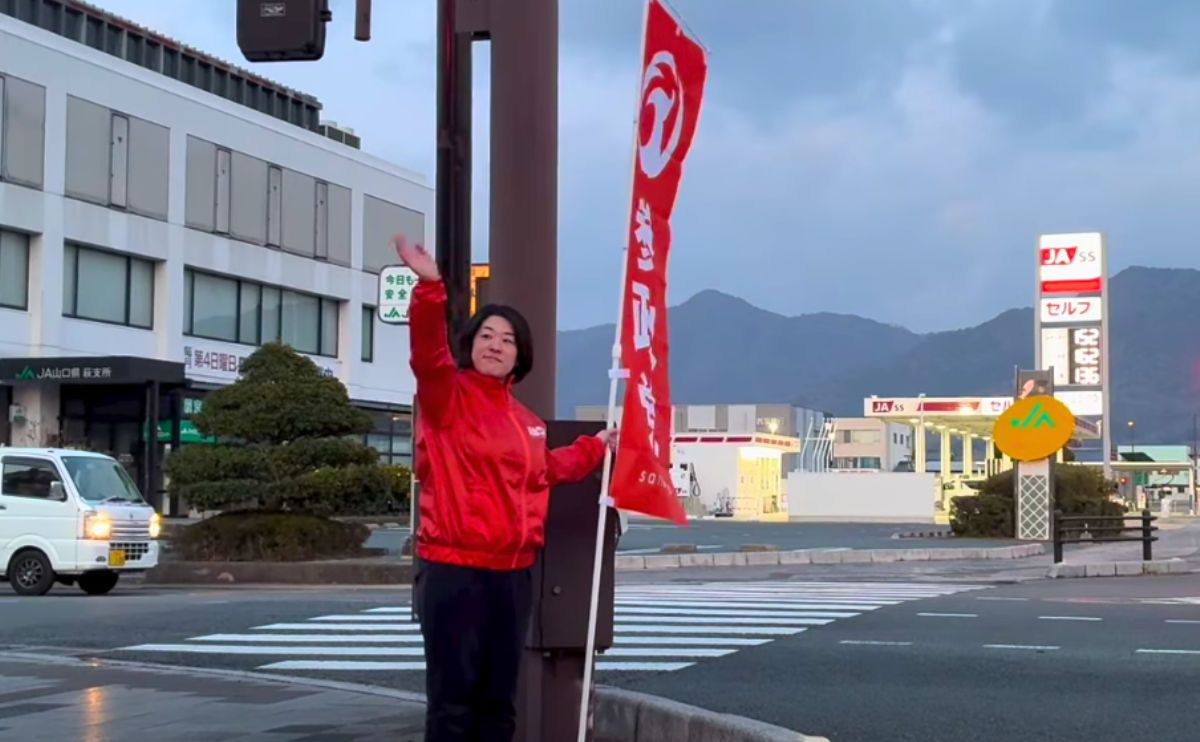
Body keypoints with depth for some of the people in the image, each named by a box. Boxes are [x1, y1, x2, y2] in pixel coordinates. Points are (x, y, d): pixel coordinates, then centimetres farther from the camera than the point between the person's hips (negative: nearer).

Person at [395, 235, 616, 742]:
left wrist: (595, 448, 34)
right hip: (454, 569, -7)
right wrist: (429, 288, -37)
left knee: (499, 697, 14)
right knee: (453, 697, -4)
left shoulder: (524, 420, 14)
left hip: (512, 572, 7)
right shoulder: (448, 396, -5)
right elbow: (428, 354, -25)